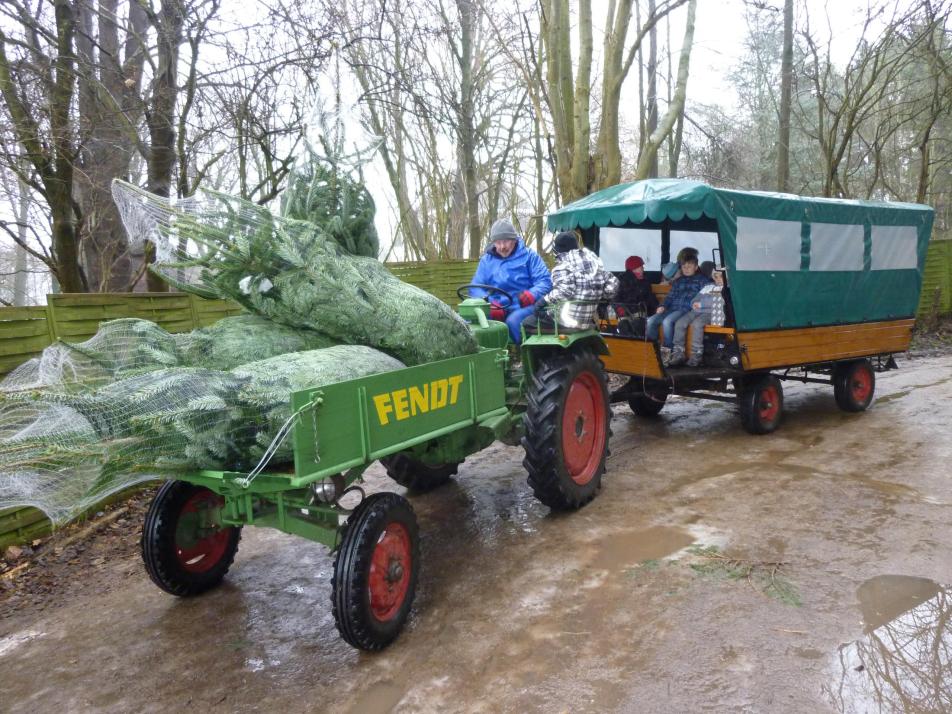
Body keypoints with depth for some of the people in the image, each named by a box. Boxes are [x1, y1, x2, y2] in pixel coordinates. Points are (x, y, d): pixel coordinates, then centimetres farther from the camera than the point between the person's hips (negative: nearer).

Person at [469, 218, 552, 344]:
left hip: (523, 307, -2)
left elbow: (545, 282, 0)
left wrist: (532, 294, -23)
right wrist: (489, 304, -12)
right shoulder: (486, 259, 15)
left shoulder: (529, 255, 7)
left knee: (513, 321, -36)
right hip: (496, 309, 3)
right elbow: (475, 288, 8)